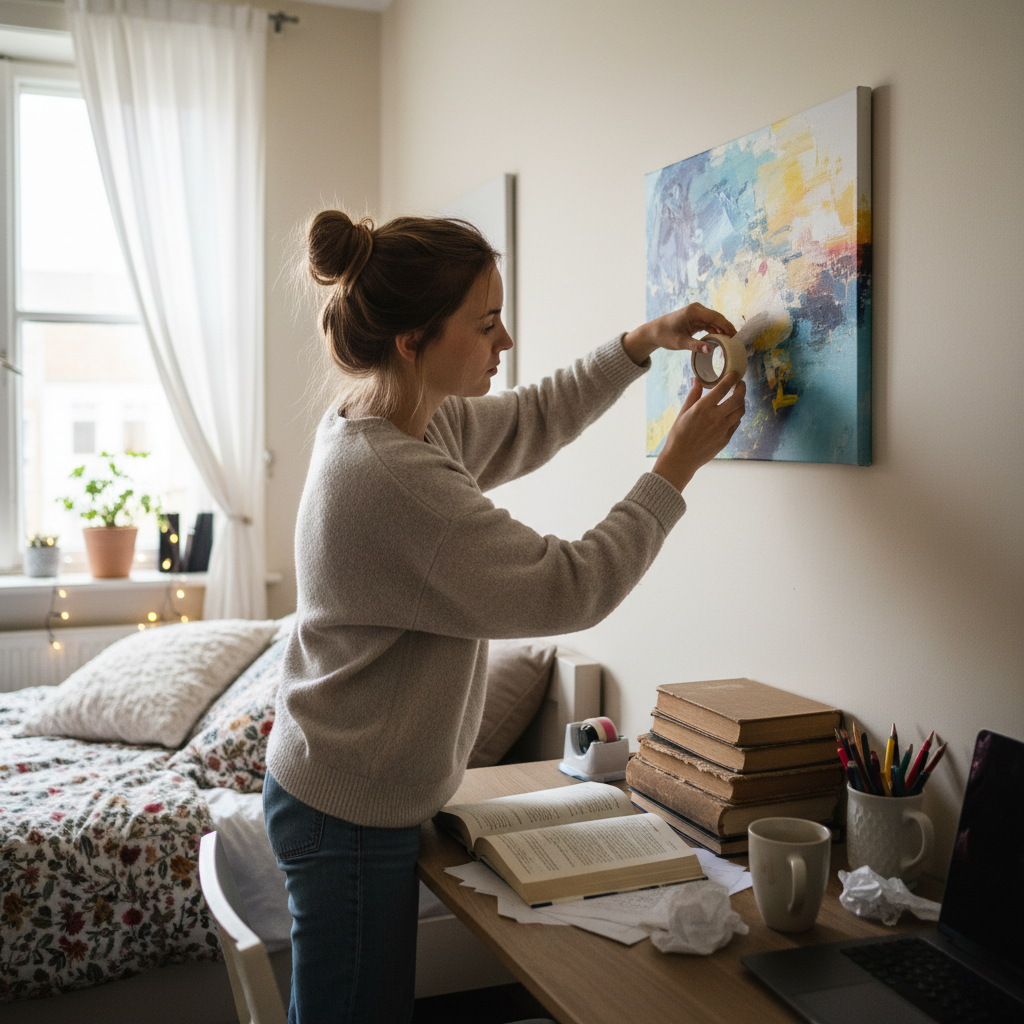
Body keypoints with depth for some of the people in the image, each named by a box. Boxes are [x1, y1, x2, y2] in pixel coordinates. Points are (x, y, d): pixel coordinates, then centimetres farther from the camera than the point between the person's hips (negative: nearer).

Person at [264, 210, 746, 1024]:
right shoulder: (389, 475, -29)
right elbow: (569, 590, -26)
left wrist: (643, 344, 6)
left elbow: (533, 421, 16)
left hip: (354, 792, 9)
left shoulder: (405, 417, 1)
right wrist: (678, 466, -17)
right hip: (353, 813, -9)